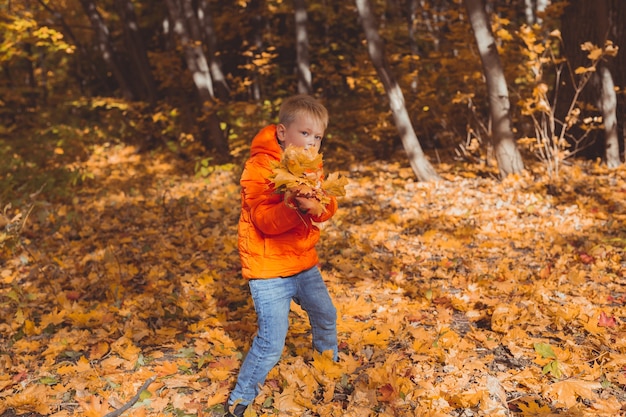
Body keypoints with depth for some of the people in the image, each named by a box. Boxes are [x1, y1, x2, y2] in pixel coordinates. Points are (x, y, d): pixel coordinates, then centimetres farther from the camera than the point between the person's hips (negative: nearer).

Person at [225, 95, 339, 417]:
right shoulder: (258, 168, -17)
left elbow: (329, 209, -7)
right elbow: (265, 221, -26)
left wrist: (317, 205, -30)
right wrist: (294, 207, -44)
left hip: (304, 264, 8)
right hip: (269, 271, -7)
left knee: (326, 316, 23)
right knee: (271, 344, -8)